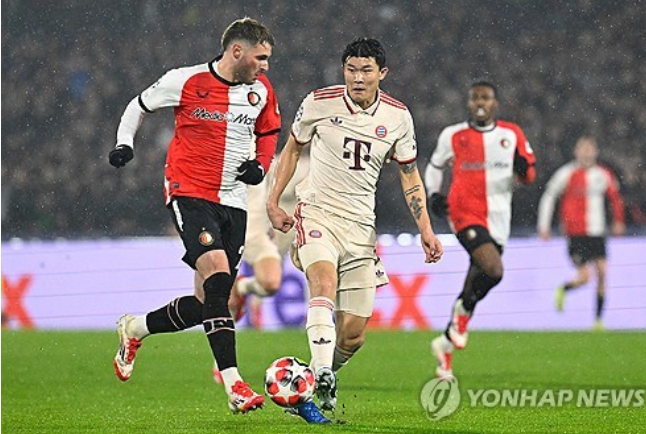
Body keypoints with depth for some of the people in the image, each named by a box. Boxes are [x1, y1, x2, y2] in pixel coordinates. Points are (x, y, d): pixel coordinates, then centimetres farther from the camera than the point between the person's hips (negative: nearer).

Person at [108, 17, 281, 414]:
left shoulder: (261, 90, 6)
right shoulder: (186, 82, -6)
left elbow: (269, 133, 24)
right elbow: (140, 105, 10)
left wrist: (261, 165, 5)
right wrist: (125, 143, -4)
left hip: (233, 202, 6)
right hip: (189, 192, -6)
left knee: (206, 305, 3)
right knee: (218, 275, -25)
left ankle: (133, 328, 31)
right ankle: (234, 385, -28)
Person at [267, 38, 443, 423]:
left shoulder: (397, 116, 1)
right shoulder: (319, 103, -4)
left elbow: (410, 176, 11)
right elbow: (293, 149, 12)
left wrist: (426, 230, 2)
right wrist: (273, 202, 7)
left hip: (361, 225, 3)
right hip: (318, 214, -3)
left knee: (354, 333, -2)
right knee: (324, 281, -33)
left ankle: (322, 379, 24)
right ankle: (321, 374, -42)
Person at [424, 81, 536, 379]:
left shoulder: (512, 134, 6)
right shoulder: (453, 136, 1)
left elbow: (529, 176, 10)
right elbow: (435, 166, 17)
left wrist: (523, 169, -13)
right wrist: (433, 195, 0)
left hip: (498, 220, 4)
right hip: (465, 214, -4)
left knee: (477, 280, 9)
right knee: (494, 271, -26)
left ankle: (446, 343, 24)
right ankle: (463, 311, 2)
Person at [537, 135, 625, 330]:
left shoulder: (603, 175, 6)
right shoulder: (567, 174, -7)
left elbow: (615, 197, 23)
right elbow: (549, 196, 2)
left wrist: (618, 221, 24)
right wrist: (543, 225, 0)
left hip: (597, 232, 4)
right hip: (576, 233, -4)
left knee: (602, 272, -4)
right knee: (584, 276, -11)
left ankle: (599, 319, 5)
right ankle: (563, 290, 23)